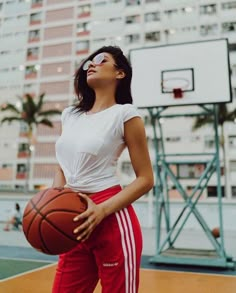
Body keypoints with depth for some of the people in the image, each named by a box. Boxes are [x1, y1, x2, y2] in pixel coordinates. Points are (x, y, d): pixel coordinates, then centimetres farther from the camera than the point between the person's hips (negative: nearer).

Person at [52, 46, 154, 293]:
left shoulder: (124, 114, -7)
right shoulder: (70, 115, 11)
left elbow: (145, 179, -7)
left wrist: (102, 210, -18)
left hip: (111, 220, -5)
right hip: (76, 220, 6)